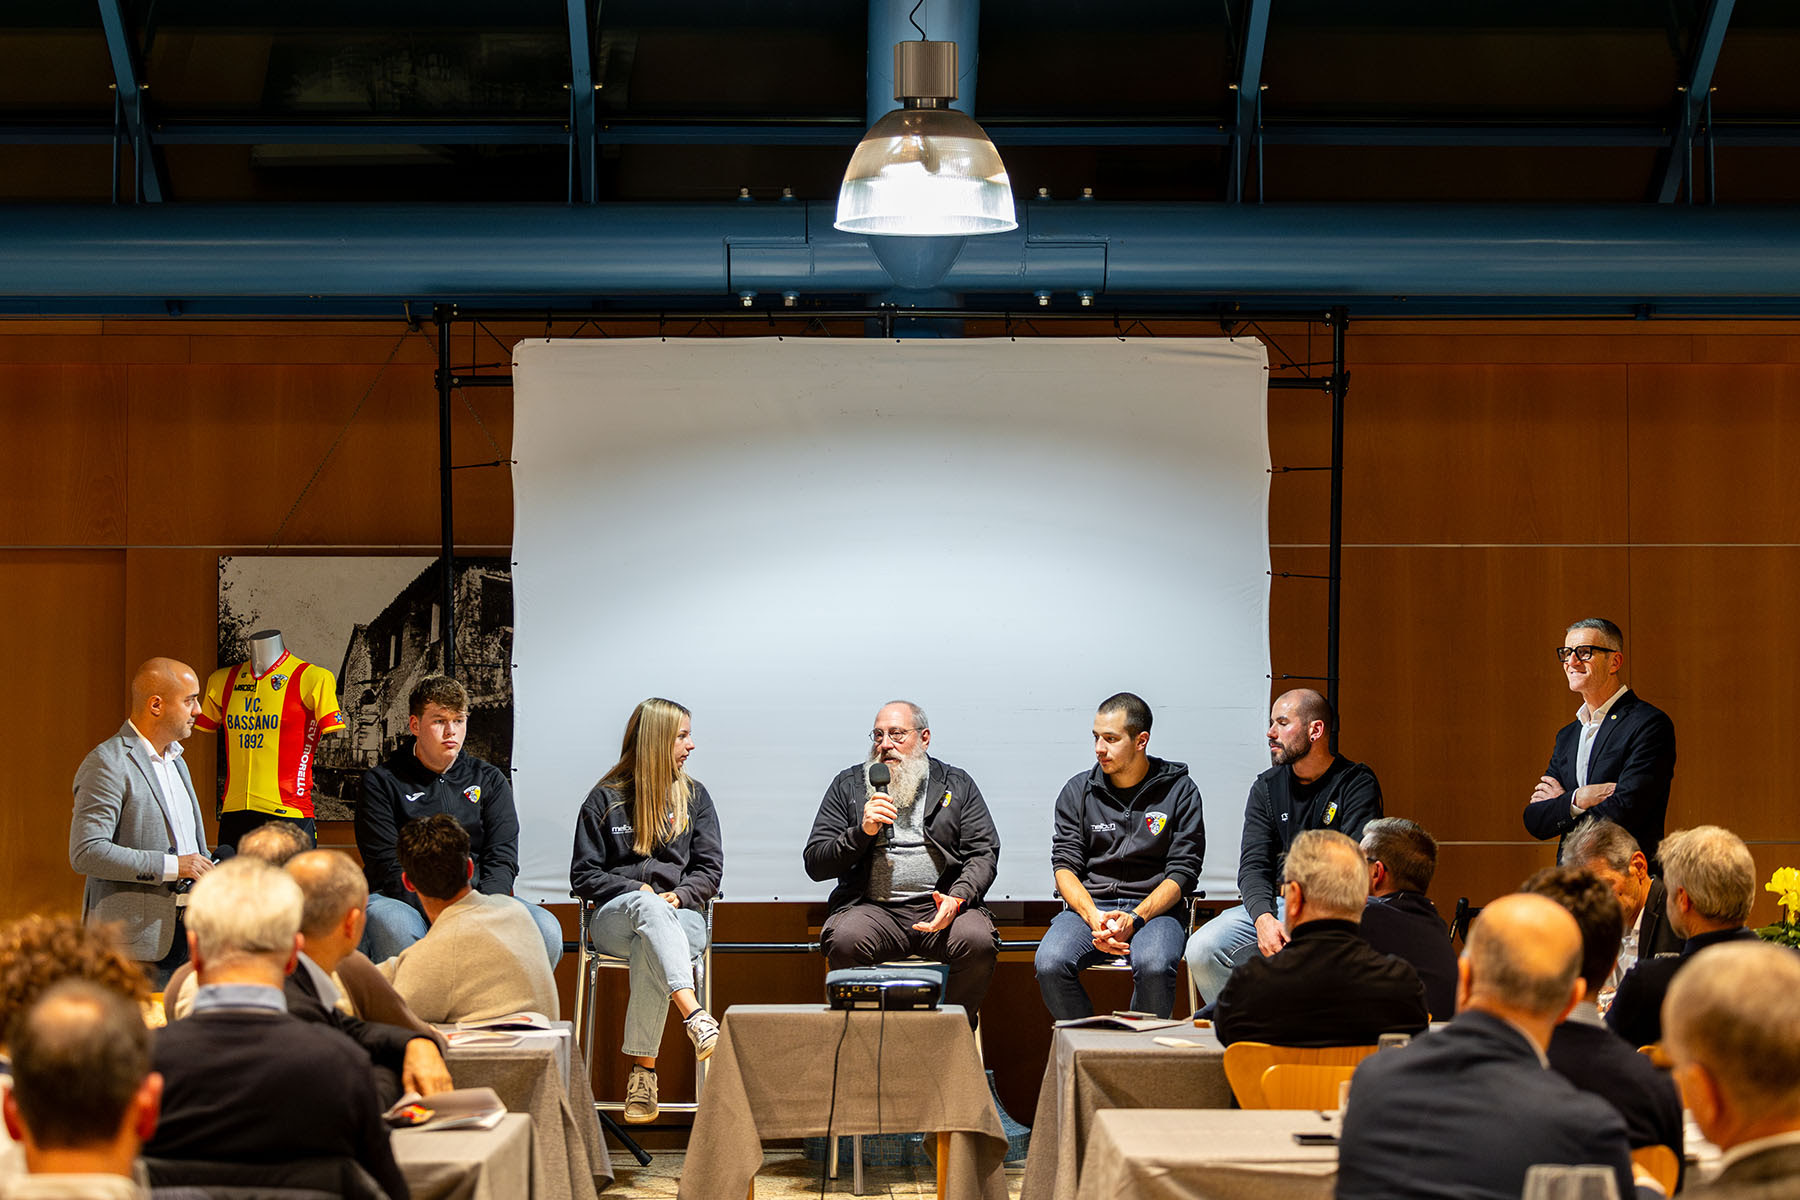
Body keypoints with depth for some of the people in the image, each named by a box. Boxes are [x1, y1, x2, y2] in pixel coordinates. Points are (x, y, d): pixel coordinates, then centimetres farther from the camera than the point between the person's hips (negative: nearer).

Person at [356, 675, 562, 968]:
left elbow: (502, 859, 7)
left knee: (546, 930, -26)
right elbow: (388, 866, -4)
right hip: (406, 900, -3)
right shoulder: (381, 782, 7)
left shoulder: (490, 780, 18)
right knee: (392, 927, -40)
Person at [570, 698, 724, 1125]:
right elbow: (584, 875, 6)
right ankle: (694, 1015, -59)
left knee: (650, 950, -38)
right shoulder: (605, 799, 10)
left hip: (681, 916, 1)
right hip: (614, 918, -1)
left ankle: (643, 1070, -38)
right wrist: (635, 890, -10)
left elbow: (710, 869, 10)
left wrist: (679, 896, -10)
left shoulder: (694, 796, 16)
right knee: (648, 906, -40)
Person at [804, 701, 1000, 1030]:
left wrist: (957, 898, -12)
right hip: (872, 907, 0)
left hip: (940, 905, 0)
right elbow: (815, 864, 10)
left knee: (978, 943, -32)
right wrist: (862, 832, -6)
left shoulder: (957, 784, 16)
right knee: (844, 941, -34)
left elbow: (984, 853, 8)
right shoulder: (848, 786, 15)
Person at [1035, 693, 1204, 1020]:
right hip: (1088, 906, 2)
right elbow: (1065, 865, 4)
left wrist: (1135, 918, -17)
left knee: (1154, 967, -36)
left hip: (1155, 908, -2)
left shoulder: (1179, 791, 4)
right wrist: (1094, 917, -16)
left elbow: (1183, 871, -1)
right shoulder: (1078, 791, 10)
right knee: (1050, 964, -29)